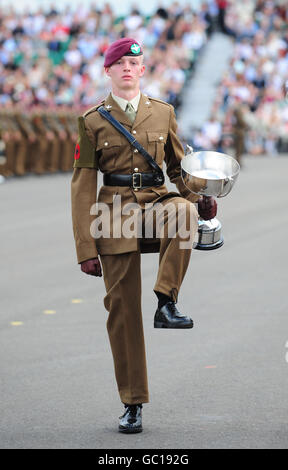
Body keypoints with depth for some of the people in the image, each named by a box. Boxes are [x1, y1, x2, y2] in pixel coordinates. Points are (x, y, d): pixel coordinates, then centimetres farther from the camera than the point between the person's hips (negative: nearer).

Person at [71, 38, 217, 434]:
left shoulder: (163, 113, 11)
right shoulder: (93, 121, 4)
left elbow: (178, 165, 19)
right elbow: (83, 185, 2)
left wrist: (200, 199, -3)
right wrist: (86, 247, -5)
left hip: (156, 203, 1)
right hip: (116, 213, -1)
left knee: (183, 210, -37)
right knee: (123, 310, -2)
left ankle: (167, 304, -27)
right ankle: (132, 404, 7)